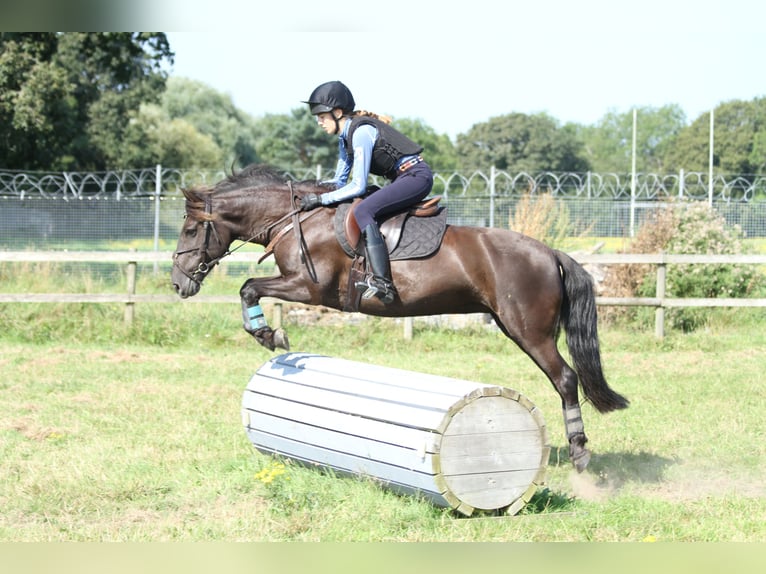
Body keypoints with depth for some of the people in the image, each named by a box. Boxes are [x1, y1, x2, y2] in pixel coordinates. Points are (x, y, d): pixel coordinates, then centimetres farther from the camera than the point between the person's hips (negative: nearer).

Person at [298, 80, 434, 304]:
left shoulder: (361, 132, -19)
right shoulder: (345, 136, 10)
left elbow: (358, 187, -21)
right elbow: (340, 181, 19)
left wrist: (321, 199, -19)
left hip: (417, 176, -11)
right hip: (402, 179, 11)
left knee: (363, 210, -27)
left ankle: (382, 282, -37)